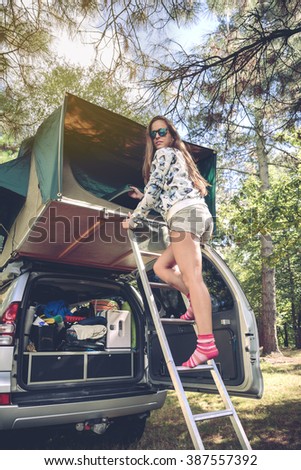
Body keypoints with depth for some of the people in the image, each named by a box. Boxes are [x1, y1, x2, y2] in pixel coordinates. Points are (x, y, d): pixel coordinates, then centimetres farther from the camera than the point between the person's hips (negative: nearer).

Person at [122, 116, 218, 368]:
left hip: (184, 215, -10)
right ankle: (199, 304, 2)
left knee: (192, 276, -21)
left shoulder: (164, 154, 9)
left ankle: (206, 344, -27)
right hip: (200, 215, 10)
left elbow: (153, 190, 0)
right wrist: (143, 196, 40)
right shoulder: (178, 157, 36)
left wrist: (134, 219, 8)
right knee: (161, 266, 14)